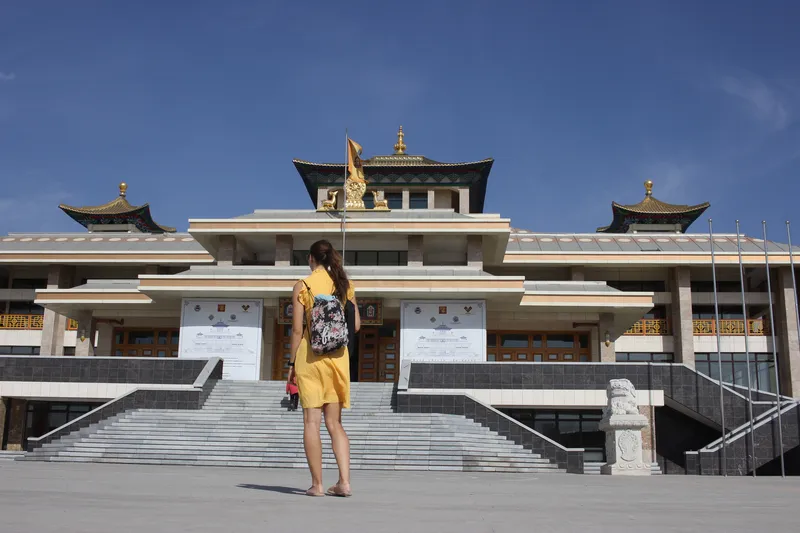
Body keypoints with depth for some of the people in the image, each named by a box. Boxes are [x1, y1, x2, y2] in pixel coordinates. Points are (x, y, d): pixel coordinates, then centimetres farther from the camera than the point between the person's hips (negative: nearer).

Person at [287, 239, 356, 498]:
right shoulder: (345, 284, 7)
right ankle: (344, 482, 3)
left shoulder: (302, 286, -3)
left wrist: (292, 363, 2)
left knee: (311, 422, 2)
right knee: (335, 423, 10)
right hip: (338, 355, 3)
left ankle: (317, 484, 3)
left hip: (310, 354, -3)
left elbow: (297, 329, -6)